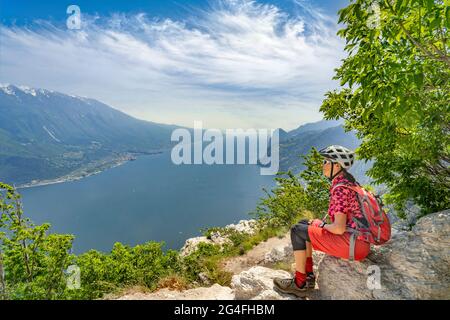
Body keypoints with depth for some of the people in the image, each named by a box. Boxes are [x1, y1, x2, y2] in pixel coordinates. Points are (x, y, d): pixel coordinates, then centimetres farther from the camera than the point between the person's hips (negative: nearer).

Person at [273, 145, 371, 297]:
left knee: (297, 231, -7)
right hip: (358, 239, 10)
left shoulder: (340, 189, -21)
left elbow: (339, 228, -25)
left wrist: (321, 225, -6)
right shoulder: (348, 181, 10)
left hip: (353, 243, -10)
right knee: (303, 225, 14)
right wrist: (320, 223, 9)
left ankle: (299, 284, 7)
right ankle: (309, 276, 20)